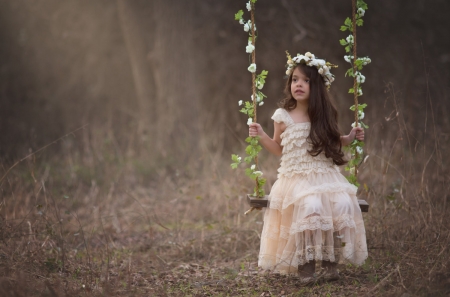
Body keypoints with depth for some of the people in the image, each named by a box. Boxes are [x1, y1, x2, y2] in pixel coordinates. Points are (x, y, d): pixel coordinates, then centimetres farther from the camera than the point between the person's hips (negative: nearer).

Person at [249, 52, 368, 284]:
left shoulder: (324, 116, 8)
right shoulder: (283, 116, 1)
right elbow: (279, 149, 12)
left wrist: (350, 138, 10)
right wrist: (262, 136, -2)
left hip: (325, 176, 3)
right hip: (296, 179, -3)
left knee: (342, 205, -24)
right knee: (308, 207, -32)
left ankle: (330, 261, -8)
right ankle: (305, 264, -17)